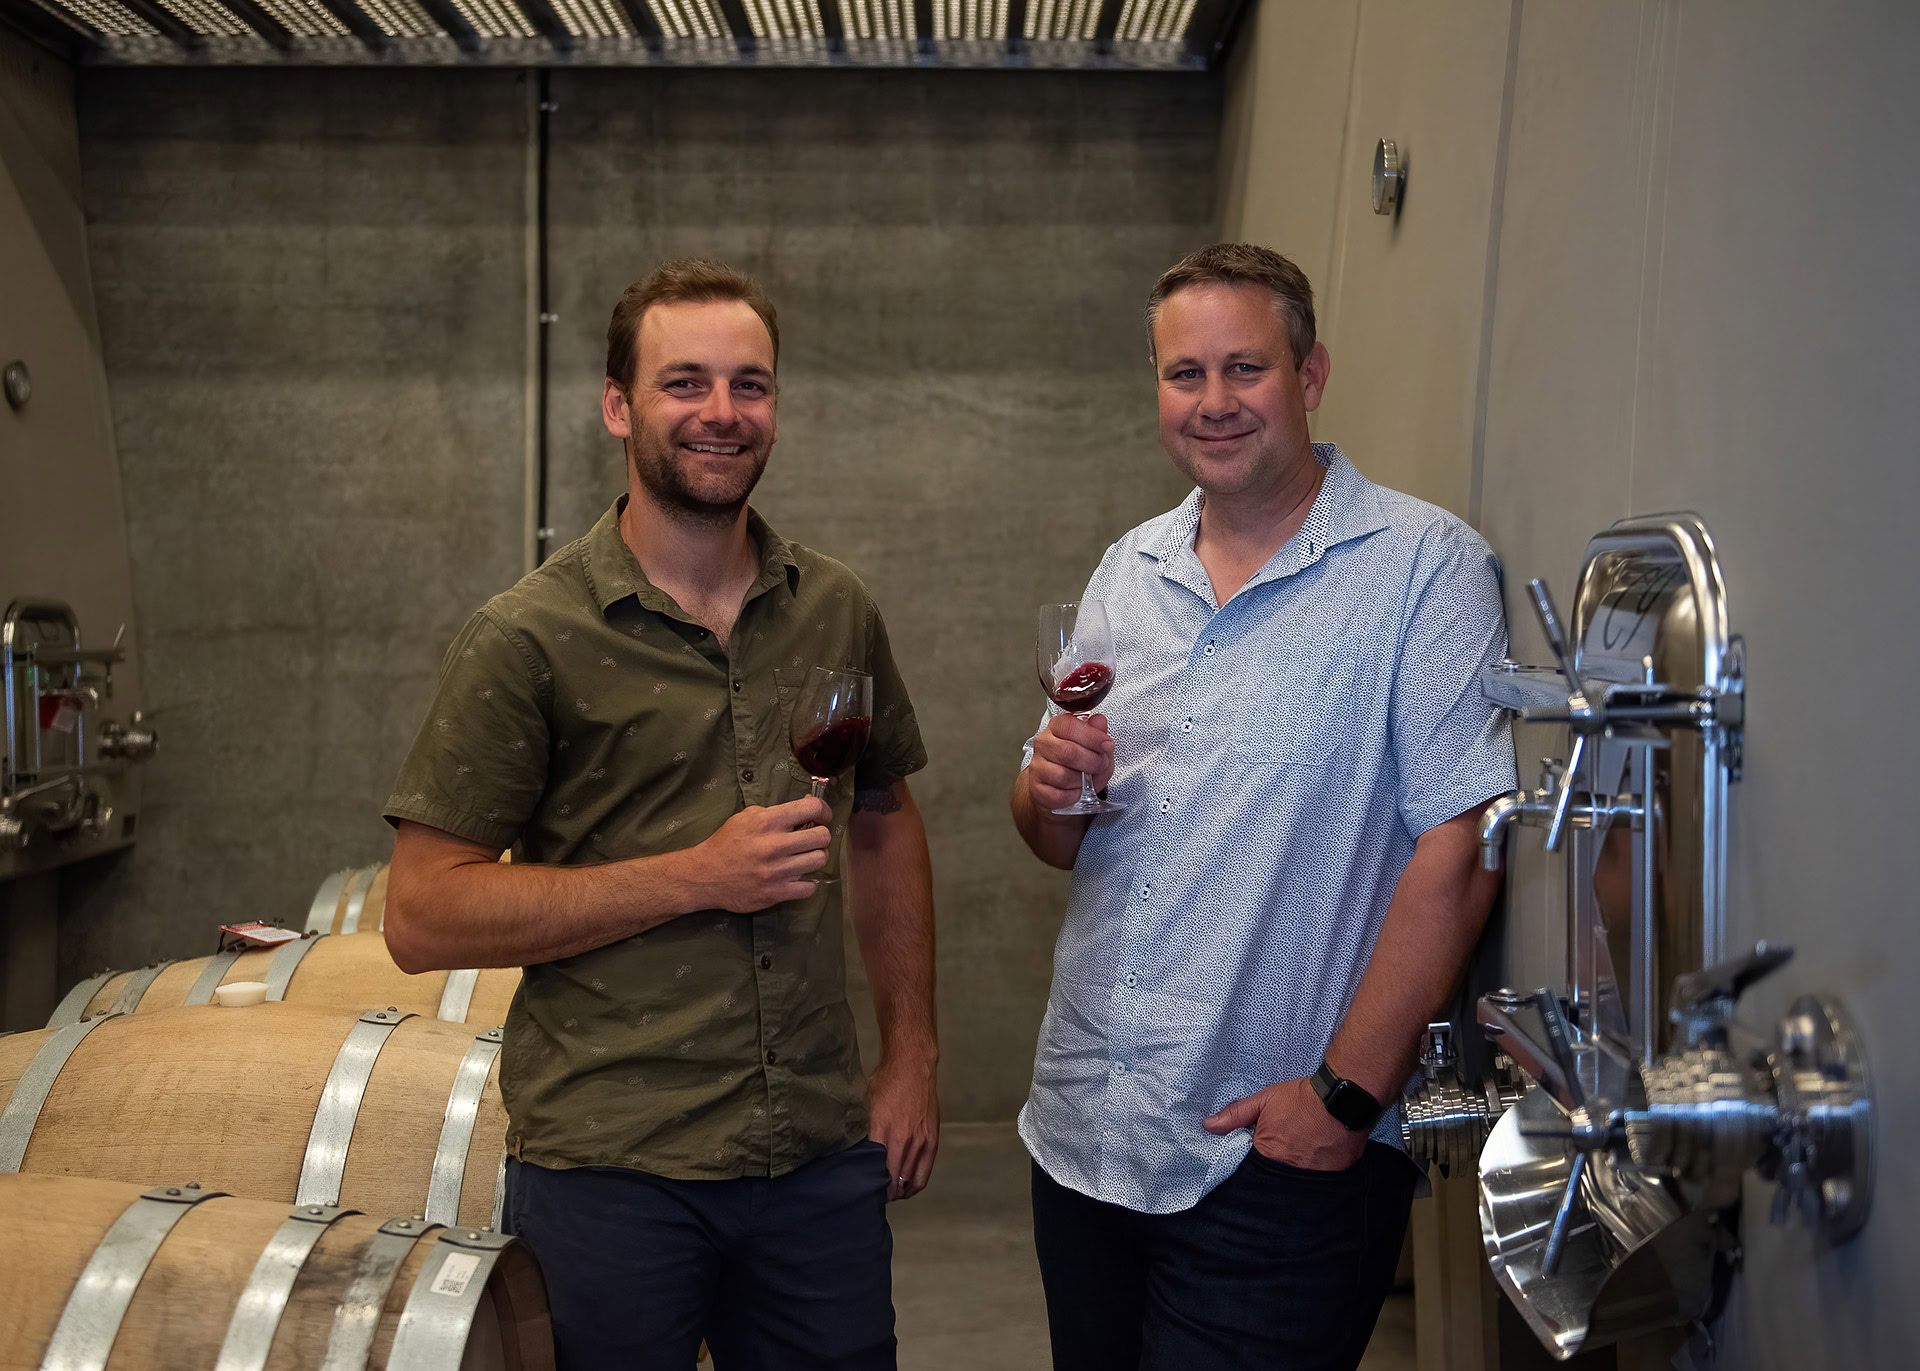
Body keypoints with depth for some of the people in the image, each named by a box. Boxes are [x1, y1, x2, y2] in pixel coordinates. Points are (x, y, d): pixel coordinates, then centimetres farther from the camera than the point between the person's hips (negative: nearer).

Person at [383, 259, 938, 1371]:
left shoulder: (838, 610, 5)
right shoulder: (531, 639, -9)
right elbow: (423, 917, -11)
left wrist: (913, 1055, 10)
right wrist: (696, 875, -18)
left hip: (825, 1157, 4)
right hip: (609, 1173, -4)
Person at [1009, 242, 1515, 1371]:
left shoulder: (1424, 564, -9)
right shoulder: (1128, 570, 9)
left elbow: (1459, 844, -16)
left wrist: (1346, 1093, -19)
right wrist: (1052, 788, -8)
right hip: (1083, 1134, 6)